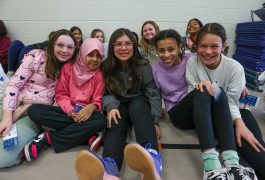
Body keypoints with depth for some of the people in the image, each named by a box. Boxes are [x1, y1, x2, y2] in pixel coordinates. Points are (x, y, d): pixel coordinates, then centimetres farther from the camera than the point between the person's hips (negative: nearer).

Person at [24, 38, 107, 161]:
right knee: (34, 110, -23)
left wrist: (91, 107, -29)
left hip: (85, 112, -1)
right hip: (66, 112, 1)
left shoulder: (99, 75, 0)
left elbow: (98, 101, -4)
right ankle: (86, 134, -27)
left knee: (101, 120, -35)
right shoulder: (68, 67, 3)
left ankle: (48, 138, -24)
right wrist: (69, 110, -18)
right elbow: (61, 94, 2)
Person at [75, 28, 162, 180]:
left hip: (139, 103, -1)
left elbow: (153, 94, -8)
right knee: (116, 122, -32)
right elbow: (107, 93, 0)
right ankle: (109, 167, -62)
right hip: (119, 106, 1)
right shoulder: (107, 67, 1)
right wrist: (111, 106, -23)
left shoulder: (143, 66, -5)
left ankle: (152, 157, -60)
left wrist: (154, 121, -20)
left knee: (137, 106, -35)